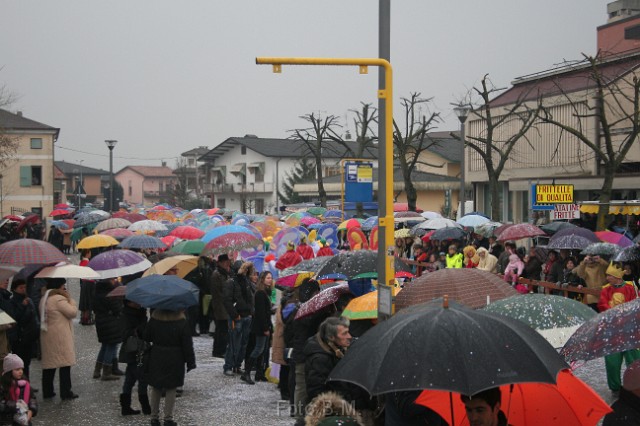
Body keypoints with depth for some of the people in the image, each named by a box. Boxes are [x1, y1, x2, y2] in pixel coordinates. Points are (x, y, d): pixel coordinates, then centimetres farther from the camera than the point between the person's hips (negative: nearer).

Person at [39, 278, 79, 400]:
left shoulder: (44, 299, 13)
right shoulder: (59, 299, -16)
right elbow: (73, 312, -17)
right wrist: (69, 298, -7)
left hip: (47, 335, 9)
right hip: (60, 336, -9)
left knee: (49, 363, 12)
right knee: (65, 363, -3)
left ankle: (47, 391, 15)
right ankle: (65, 392, -1)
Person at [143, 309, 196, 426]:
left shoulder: (154, 319, -5)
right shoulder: (181, 322, -13)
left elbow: (146, 338, 4)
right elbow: (187, 345, -9)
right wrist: (190, 362, -1)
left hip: (156, 359, 3)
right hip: (174, 361, -2)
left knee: (155, 388, 13)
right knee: (171, 390, 5)